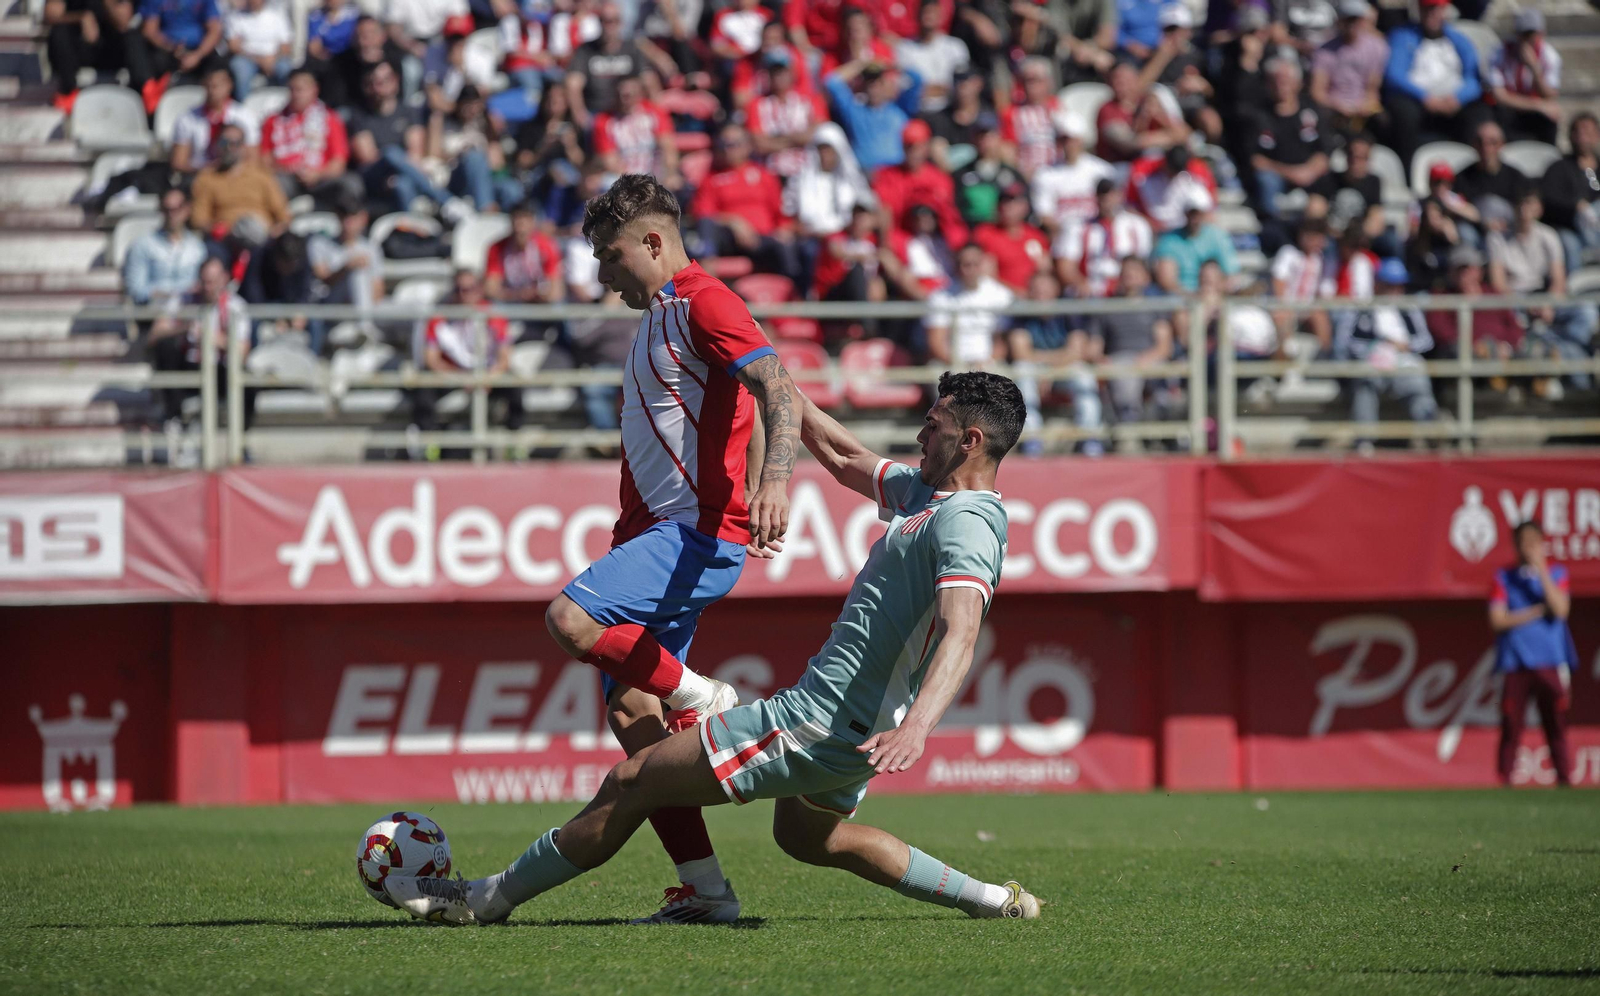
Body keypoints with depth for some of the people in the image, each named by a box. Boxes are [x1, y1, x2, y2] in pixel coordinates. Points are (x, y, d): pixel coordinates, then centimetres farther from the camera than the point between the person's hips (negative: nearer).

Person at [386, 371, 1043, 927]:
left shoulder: (965, 523, -20)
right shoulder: (924, 493, 10)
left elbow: (960, 637, -36)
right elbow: (840, 456, 26)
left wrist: (915, 727, -51)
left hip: (822, 722, -10)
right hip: (849, 731, 10)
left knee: (632, 783, -4)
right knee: (803, 835, 34)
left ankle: (490, 899, 7)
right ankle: (987, 898, 27)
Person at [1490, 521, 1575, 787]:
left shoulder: (1556, 573, 11)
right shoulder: (1504, 577, 9)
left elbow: (1561, 610, -6)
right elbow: (1497, 620, -1)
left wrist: (1541, 570, -9)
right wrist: (1538, 611, -6)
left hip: (1551, 663, 0)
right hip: (1515, 663, 0)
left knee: (1556, 725, -5)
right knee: (1511, 726, -4)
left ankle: (1564, 780, -4)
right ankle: (1504, 783, -1)